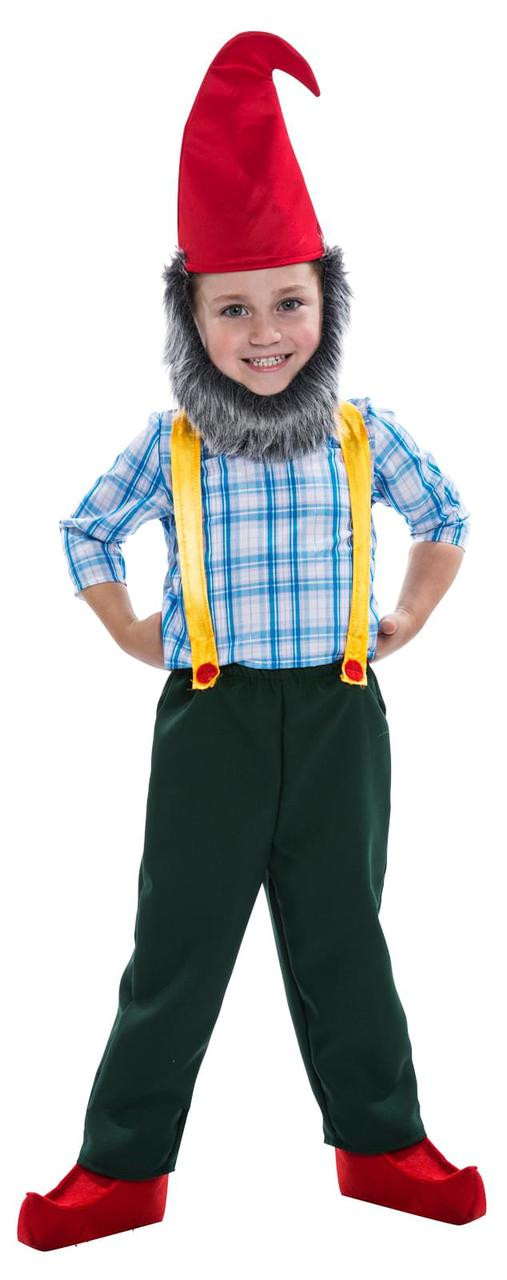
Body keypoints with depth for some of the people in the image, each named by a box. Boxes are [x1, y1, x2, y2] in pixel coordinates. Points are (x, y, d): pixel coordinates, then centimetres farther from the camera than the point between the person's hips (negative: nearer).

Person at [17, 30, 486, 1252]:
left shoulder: (366, 435, -2)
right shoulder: (168, 448, -5)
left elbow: (446, 521, 16)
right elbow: (86, 533, 12)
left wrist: (408, 620, 10)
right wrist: (131, 634, 5)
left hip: (338, 718, 1)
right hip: (210, 723, -1)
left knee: (342, 938, 13)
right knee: (178, 943, 7)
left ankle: (382, 1141, 28)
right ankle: (123, 1166, 18)